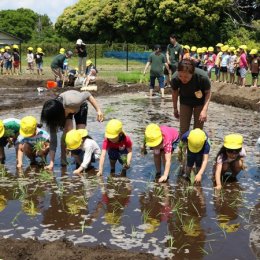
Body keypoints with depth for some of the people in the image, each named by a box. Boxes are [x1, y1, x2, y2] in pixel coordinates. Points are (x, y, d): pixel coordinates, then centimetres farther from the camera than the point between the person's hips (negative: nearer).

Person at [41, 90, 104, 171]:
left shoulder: (71, 101, -47)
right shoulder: (53, 117, -33)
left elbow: (88, 95, -28)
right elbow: (53, 140, -30)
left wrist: (98, 110, -29)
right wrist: (51, 163, -33)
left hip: (80, 106, -1)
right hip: (66, 109, 1)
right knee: (67, 131, -25)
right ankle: (63, 160, -12)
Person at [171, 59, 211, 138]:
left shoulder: (202, 77, -37)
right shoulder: (175, 78, -31)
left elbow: (208, 93, -17)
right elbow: (175, 92, -7)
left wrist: (204, 110, -28)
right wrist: (175, 109, 6)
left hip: (200, 101, -1)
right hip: (185, 101, 1)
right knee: (183, 131, 2)